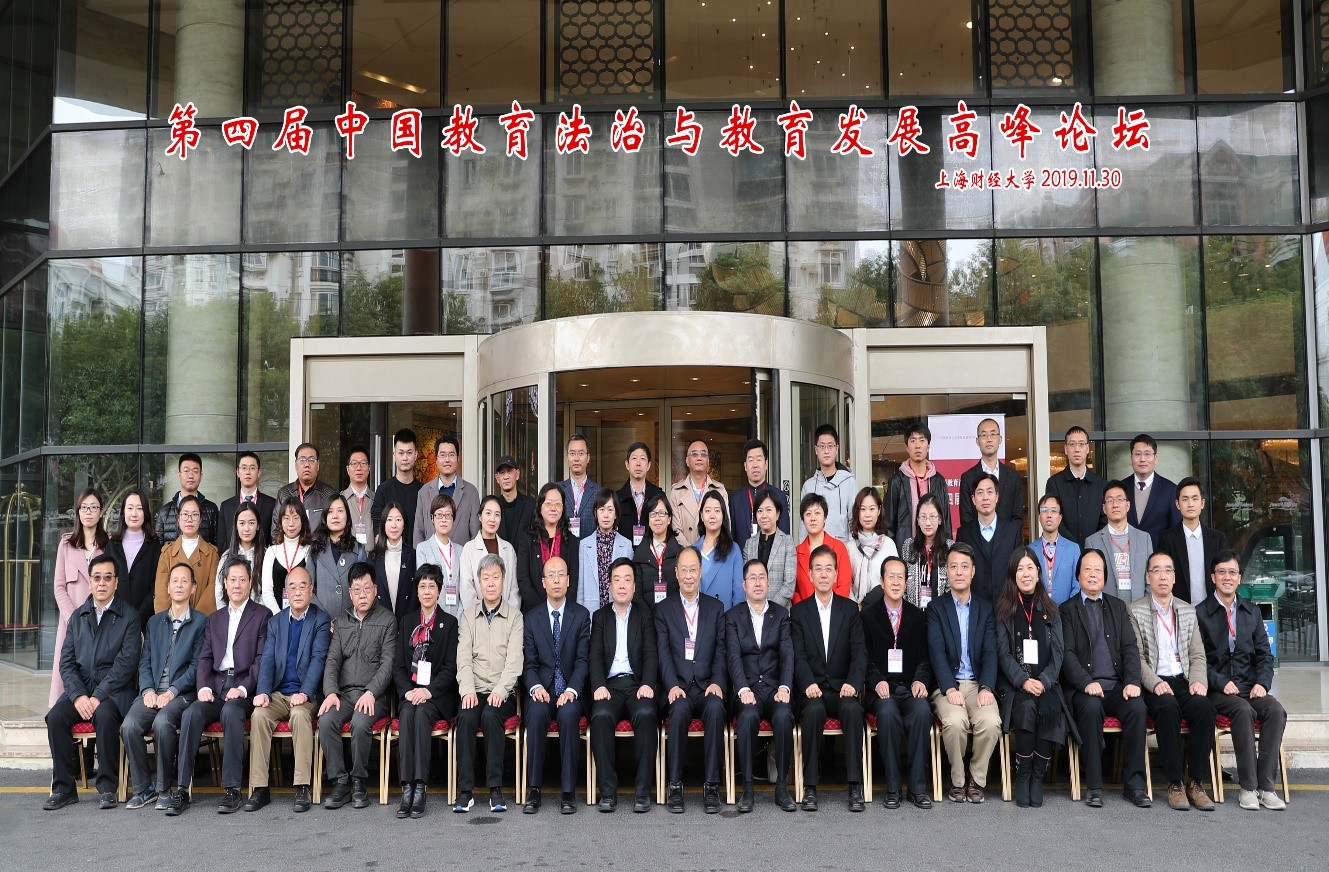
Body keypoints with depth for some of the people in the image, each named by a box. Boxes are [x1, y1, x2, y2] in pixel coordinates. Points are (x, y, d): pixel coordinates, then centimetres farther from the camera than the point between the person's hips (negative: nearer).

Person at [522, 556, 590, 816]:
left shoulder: (581, 615, 6)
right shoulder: (532, 617, 9)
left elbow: (582, 660, -1)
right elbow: (529, 662, 4)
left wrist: (571, 690, -18)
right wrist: (535, 686, -16)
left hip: (570, 692, -1)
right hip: (543, 690, 1)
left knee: (568, 713, -33)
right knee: (536, 712, -32)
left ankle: (567, 791, -26)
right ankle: (534, 788, -25)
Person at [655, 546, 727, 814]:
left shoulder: (716, 607, 15)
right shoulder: (663, 609, 11)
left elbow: (721, 651, 7)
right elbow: (663, 653, 1)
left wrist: (717, 682, -10)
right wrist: (672, 686, -15)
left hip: (707, 686, 1)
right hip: (678, 687, -1)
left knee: (715, 708, -33)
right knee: (679, 709, -34)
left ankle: (711, 785, -25)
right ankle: (674, 785, -24)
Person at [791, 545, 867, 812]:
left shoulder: (850, 609, 10)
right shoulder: (798, 611, 8)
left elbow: (859, 652, 1)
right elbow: (798, 655, -2)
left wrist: (853, 683, -17)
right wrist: (808, 683, -21)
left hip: (842, 689, 1)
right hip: (813, 690, -1)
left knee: (852, 708, -32)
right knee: (814, 710, -33)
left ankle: (855, 785, -25)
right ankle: (810, 787, -25)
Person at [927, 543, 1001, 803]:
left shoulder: (985, 608, 13)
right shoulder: (936, 607, 6)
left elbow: (990, 652, 3)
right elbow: (936, 652, -6)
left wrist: (986, 687, -14)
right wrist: (949, 688, -20)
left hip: (978, 684, 2)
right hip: (947, 686, -2)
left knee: (991, 722, -28)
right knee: (955, 722, -31)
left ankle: (976, 779, -4)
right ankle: (957, 781, -7)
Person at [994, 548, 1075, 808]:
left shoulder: (1050, 610, 16)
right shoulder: (1004, 609, 8)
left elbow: (1058, 651, 7)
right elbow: (1003, 652, -1)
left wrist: (1044, 681, -10)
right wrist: (1023, 681, -15)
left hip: (1045, 683, 2)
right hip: (1013, 684, -2)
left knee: (1051, 709, -30)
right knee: (1026, 708, -32)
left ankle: (1037, 778, -17)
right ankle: (1022, 777, -17)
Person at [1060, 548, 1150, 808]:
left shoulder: (1117, 606, 19)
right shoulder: (1067, 609, 8)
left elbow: (1130, 648, 9)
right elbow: (1066, 653, -2)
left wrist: (1132, 682, -8)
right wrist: (1086, 683, -18)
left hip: (1116, 687, 3)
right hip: (1084, 689, -3)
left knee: (1137, 707, -27)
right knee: (1091, 707, -33)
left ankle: (1134, 783, -18)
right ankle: (1093, 785, -25)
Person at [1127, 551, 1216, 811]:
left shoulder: (1188, 611, 17)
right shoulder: (1136, 611, 3)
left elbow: (1198, 656, 13)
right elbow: (1137, 658, -4)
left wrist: (1198, 681, -7)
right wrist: (1155, 683, -19)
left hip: (1183, 681, 4)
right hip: (1154, 685, -3)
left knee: (1204, 706, -28)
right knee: (1168, 707, -34)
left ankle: (1196, 782, -18)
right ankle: (1174, 784, -22)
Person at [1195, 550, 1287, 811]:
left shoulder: (1252, 611, 15)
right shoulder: (1200, 613, 1)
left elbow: (1264, 654, 12)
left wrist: (1262, 683, -5)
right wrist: (1222, 683, -16)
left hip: (1251, 687, 4)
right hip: (1217, 690, -4)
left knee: (1276, 710, -26)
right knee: (1243, 710, -33)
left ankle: (1265, 785, -22)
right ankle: (1248, 787, -25)